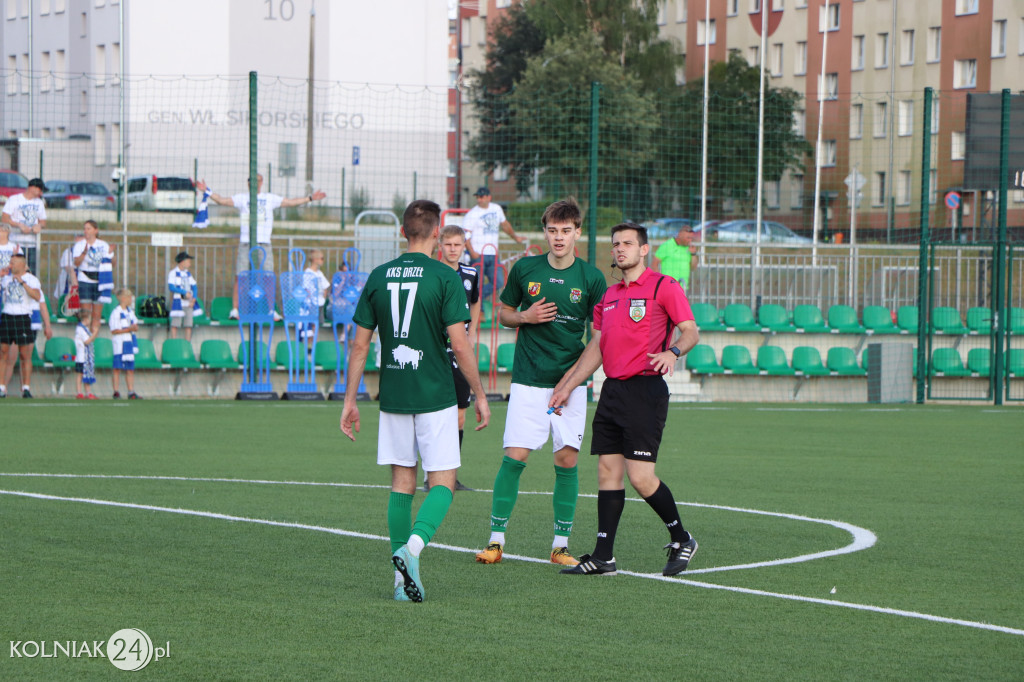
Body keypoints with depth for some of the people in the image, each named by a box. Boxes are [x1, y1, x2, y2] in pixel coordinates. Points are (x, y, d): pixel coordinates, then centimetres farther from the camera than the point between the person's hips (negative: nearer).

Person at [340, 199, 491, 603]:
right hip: (435, 398, -4)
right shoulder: (444, 278, -9)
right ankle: (413, 545, -23)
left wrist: (350, 399, 12)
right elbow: (459, 344, -12)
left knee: (402, 483, 10)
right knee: (443, 481, 2)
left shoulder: (378, 277, 4)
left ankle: (402, 579, 7)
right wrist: (480, 395, -2)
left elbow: (360, 344, 6)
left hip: (392, 398, 4)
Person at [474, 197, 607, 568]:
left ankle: (560, 544, 9)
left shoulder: (591, 277, 0)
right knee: (514, 457, -7)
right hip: (528, 381, 0)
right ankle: (496, 540, 3)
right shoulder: (525, 269, 2)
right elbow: (504, 313, 14)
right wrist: (525, 317, -8)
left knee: (567, 460, -1)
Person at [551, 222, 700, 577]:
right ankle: (603, 557, 5)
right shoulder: (609, 295, 18)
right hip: (612, 389, 7)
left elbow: (690, 331, -8)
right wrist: (568, 386, 21)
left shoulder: (664, 287, -3)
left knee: (640, 477, -11)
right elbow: (596, 346, 23)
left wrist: (672, 352, -28)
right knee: (608, 471, 3)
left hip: (646, 391, -7)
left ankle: (681, 540, 9)